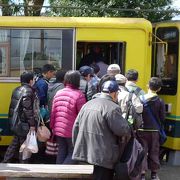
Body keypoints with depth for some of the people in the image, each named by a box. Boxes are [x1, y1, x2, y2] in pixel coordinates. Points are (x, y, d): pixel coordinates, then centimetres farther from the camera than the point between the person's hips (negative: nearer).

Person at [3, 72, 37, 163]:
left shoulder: (16, 90, 12)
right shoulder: (28, 91, -16)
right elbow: (28, 109, -22)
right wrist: (32, 124, -19)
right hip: (24, 122, -9)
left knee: (15, 143, 17)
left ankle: (6, 161, 21)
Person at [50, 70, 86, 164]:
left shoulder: (58, 93, 5)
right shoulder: (79, 95, -14)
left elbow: (53, 112, 9)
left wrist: (52, 127, 18)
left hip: (58, 129, 6)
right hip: (73, 131, -6)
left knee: (61, 152, 16)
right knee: (73, 153, 5)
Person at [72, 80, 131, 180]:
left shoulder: (87, 104, 11)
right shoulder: (112, 108, -15)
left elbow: (76, 127, 14)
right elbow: (123, 130, -16)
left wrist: (77, 146, 21)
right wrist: (129, 131, 6)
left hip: (83, 153, 8)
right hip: (102, 157, -8)